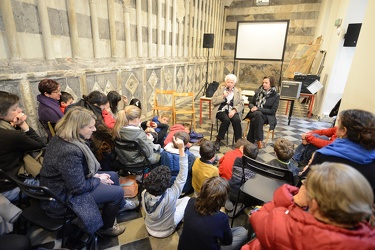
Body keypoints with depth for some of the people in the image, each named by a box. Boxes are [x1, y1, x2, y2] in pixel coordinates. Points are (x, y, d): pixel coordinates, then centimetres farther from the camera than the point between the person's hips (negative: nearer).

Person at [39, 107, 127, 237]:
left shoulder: (62, 138, -4)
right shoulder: (69, 152, -35)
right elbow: (79, 188, -26)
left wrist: (96, 175, -1)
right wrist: (98, 180, -10)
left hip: (67, 183, 9)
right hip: (62, 196, -9)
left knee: (113, 176, 11)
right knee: (117, 192, -9)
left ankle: (119, 206, 33)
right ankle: (106, 227, 17)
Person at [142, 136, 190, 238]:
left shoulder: (144, 194, -27)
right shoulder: (170, 196, -39)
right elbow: (182, 177, -34)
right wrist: (181, 149, -36)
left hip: (149, 227, 4)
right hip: (165, 231, -4)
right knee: (187, 199, 10)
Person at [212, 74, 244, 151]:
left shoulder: (237, 91, 11)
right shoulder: (220, 89, 8)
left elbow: (241, 104, 2)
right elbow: (213, 101, 0)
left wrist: (234, 110, -16)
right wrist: (223, 96, -13)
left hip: (232, 111, 2)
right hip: (221, 110, -1)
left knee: (237, 120, -30)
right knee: (226, 120, -32)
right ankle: (218, 141, -17)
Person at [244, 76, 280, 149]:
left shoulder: (276, 95, -2)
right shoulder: (258, 92, 9)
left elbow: (273, 111, -8)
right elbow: (250, 103, 13)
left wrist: (258, 109, -16)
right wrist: (253, 107, -12)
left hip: (267, 116, -3)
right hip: (255, 113, 3)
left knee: (254, 120, -35)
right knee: (258, 114, -35)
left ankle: (251, 141, -26)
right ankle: (259, 140, -31)